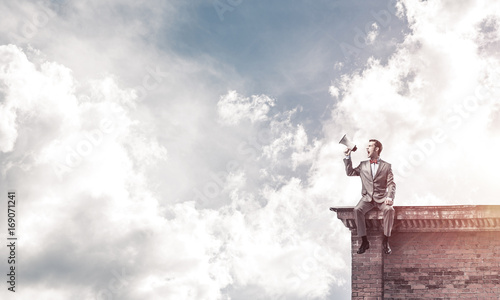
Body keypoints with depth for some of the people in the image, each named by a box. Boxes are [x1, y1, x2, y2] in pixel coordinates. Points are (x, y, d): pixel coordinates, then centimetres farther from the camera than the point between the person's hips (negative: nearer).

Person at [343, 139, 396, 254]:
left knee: (389, 209, -34)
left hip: (381, 198, -2)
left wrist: (390, 197, -17)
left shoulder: (386, 166, 8)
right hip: (367, 198, 2)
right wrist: (348, 157, 12)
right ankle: (364, 241, -24)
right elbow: (350, 172, 20)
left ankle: (385, 241, -24)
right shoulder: (363, 165, 18)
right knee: (357, 210, -30)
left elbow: (391, 184, 1)